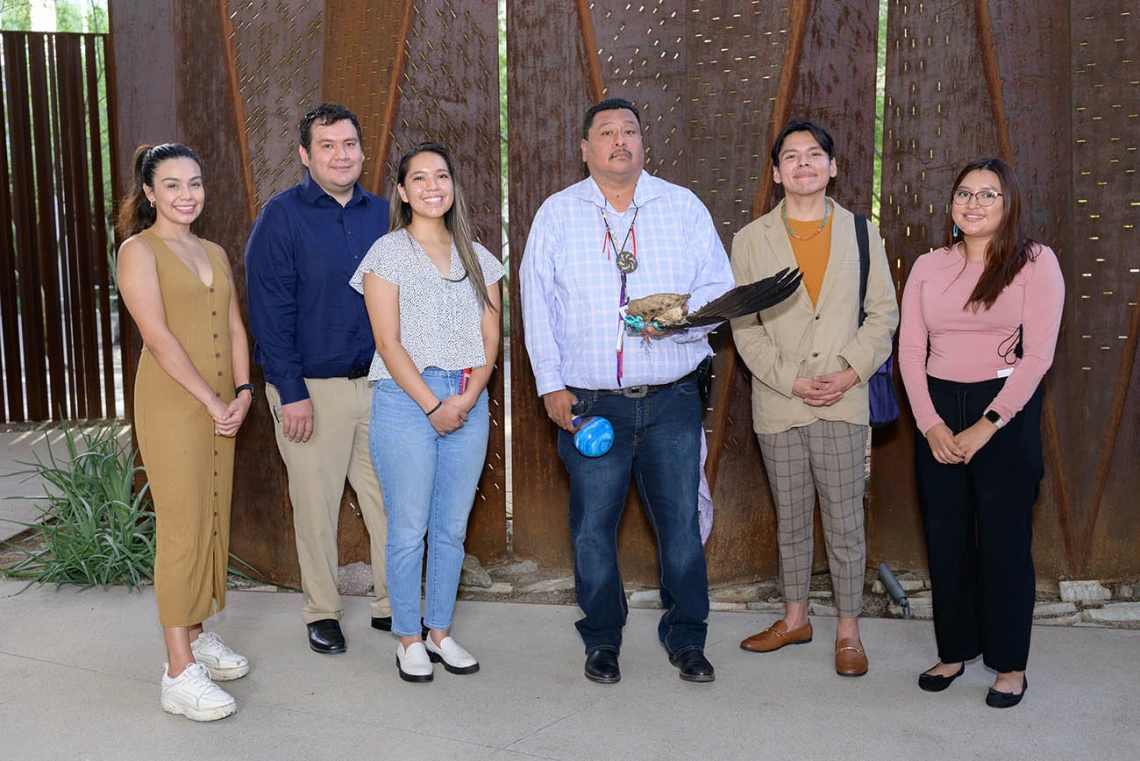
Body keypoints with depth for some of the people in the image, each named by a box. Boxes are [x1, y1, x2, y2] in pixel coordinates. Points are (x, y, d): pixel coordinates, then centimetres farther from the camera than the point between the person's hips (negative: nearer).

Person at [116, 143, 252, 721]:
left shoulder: (214, 253, 17)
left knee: (214, 522, 11)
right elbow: (157, 336, -14)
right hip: (171, 406, -7)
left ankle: (196, 634, 26)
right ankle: (180, 673, -3)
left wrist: (242, 390, 1)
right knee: (182, 528, -8)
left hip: (221, 407, 7)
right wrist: (211, 400, -14)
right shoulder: (139, 251, -6)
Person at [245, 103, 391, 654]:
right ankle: (322, 613, 23)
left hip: (379, 383, 4)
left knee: (390, 500, 8)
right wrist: (291, 392, -13)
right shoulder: (282, 216, -5)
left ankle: (391, 604, 23)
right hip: (313, 387, -3)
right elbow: (270, 312, -9)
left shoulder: (381, 215, 8)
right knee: (315, 505, 7)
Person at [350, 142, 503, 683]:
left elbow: (490, 338, 8)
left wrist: (468, 396, -8)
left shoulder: (477, 257, 13)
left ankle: (440, 632, 22)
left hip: (469, 403, 4)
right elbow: (389, 343, -6)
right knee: (408, 529, 1)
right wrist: (433, 406, -12)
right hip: (406, 400, -4)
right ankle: (409, 640, 15)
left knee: (452, 528, 9)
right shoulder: (388, 253, 0)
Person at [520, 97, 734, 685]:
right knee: (592, 527, 4)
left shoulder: (684, 207, 7)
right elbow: (537, 303, 6)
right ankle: (602, 640, 23)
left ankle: (686, 638, 22)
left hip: (671, 399, 1)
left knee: (680, 521, 4)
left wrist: (681, 319, -14)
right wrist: (550, 382, -1)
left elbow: (720, 289, 7)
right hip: (590, 403, 0)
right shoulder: (557, 213, 7)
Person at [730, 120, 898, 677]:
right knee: (790, 519, 12)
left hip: (842, 403, -1)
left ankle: (848, 631, 17)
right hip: (778, 405, 1)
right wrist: (791, 381, -9)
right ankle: (795, 618, 29)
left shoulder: (861, 233, 6)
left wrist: (851, 371, -9)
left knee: (845, 522, 3)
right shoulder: (750, 240, 5)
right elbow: (743, 325, 1)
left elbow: (884, 312, 6)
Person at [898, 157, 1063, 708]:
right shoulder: (928, 267, 7)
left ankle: (1009, 665, 18)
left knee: (1004, 539, 3)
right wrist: (931, 424, -7)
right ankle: (954, 651, 24)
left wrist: (987, 426, -13)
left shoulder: (1035, 262, -3)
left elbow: (1038, 354, -9)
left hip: (1006, 411, -3)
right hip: (937, 413, 3)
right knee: (945, 537, 9)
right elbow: (910, 349, 3)